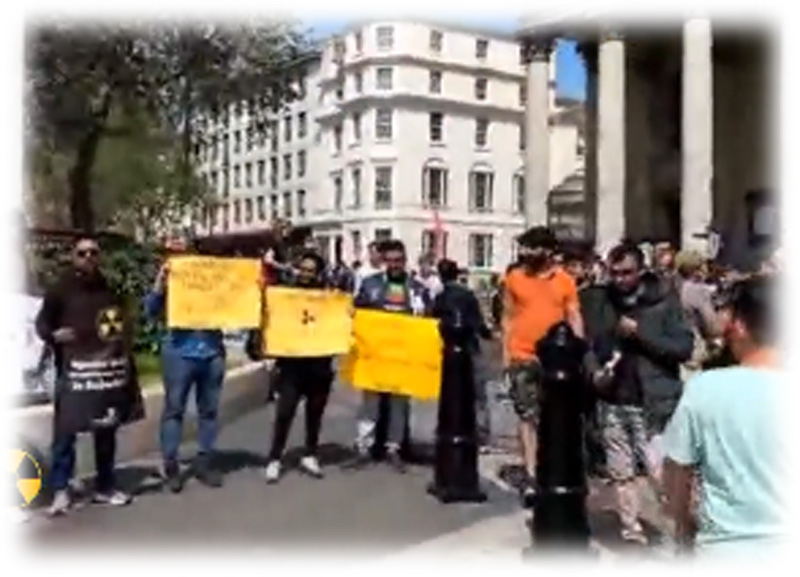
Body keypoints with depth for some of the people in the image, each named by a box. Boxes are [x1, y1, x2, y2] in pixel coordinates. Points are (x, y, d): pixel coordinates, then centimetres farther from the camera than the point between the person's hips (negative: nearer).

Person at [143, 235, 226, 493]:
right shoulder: (168, 281, 6)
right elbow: (151, 312, -4)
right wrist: (160, 282, -14)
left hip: (213, 352, 2)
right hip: (180, 353, -2)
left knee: (209, 409, 8)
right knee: (174, 409, 2)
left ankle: (204, 461, 18)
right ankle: (170, 465, 9)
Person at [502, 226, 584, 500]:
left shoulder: (565, 280, 1)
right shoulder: (514, 277, 1)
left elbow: (574, 318, 3)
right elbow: (508, 317, 6)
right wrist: (505, 352, 3)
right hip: (522, 356, 0)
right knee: (527, 415, 1)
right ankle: (530, 474, 6)